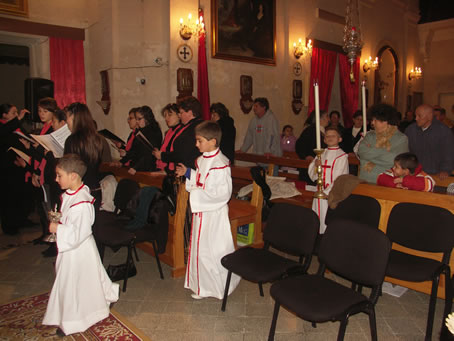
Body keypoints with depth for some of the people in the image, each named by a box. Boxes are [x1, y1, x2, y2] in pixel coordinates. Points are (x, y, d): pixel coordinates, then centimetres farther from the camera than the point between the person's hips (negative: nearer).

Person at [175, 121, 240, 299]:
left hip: (215, 214, -9)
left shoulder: (220, 165, -22)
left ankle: (219, 287, 26)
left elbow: (223, 194, -25)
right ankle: (203, 286, 37)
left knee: (215, 250, 4)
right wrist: (187, 173, 6)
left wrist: (197, 193, -23)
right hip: (201, 212, 9)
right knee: (200, 248, 19)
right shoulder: (201, 160, 7)